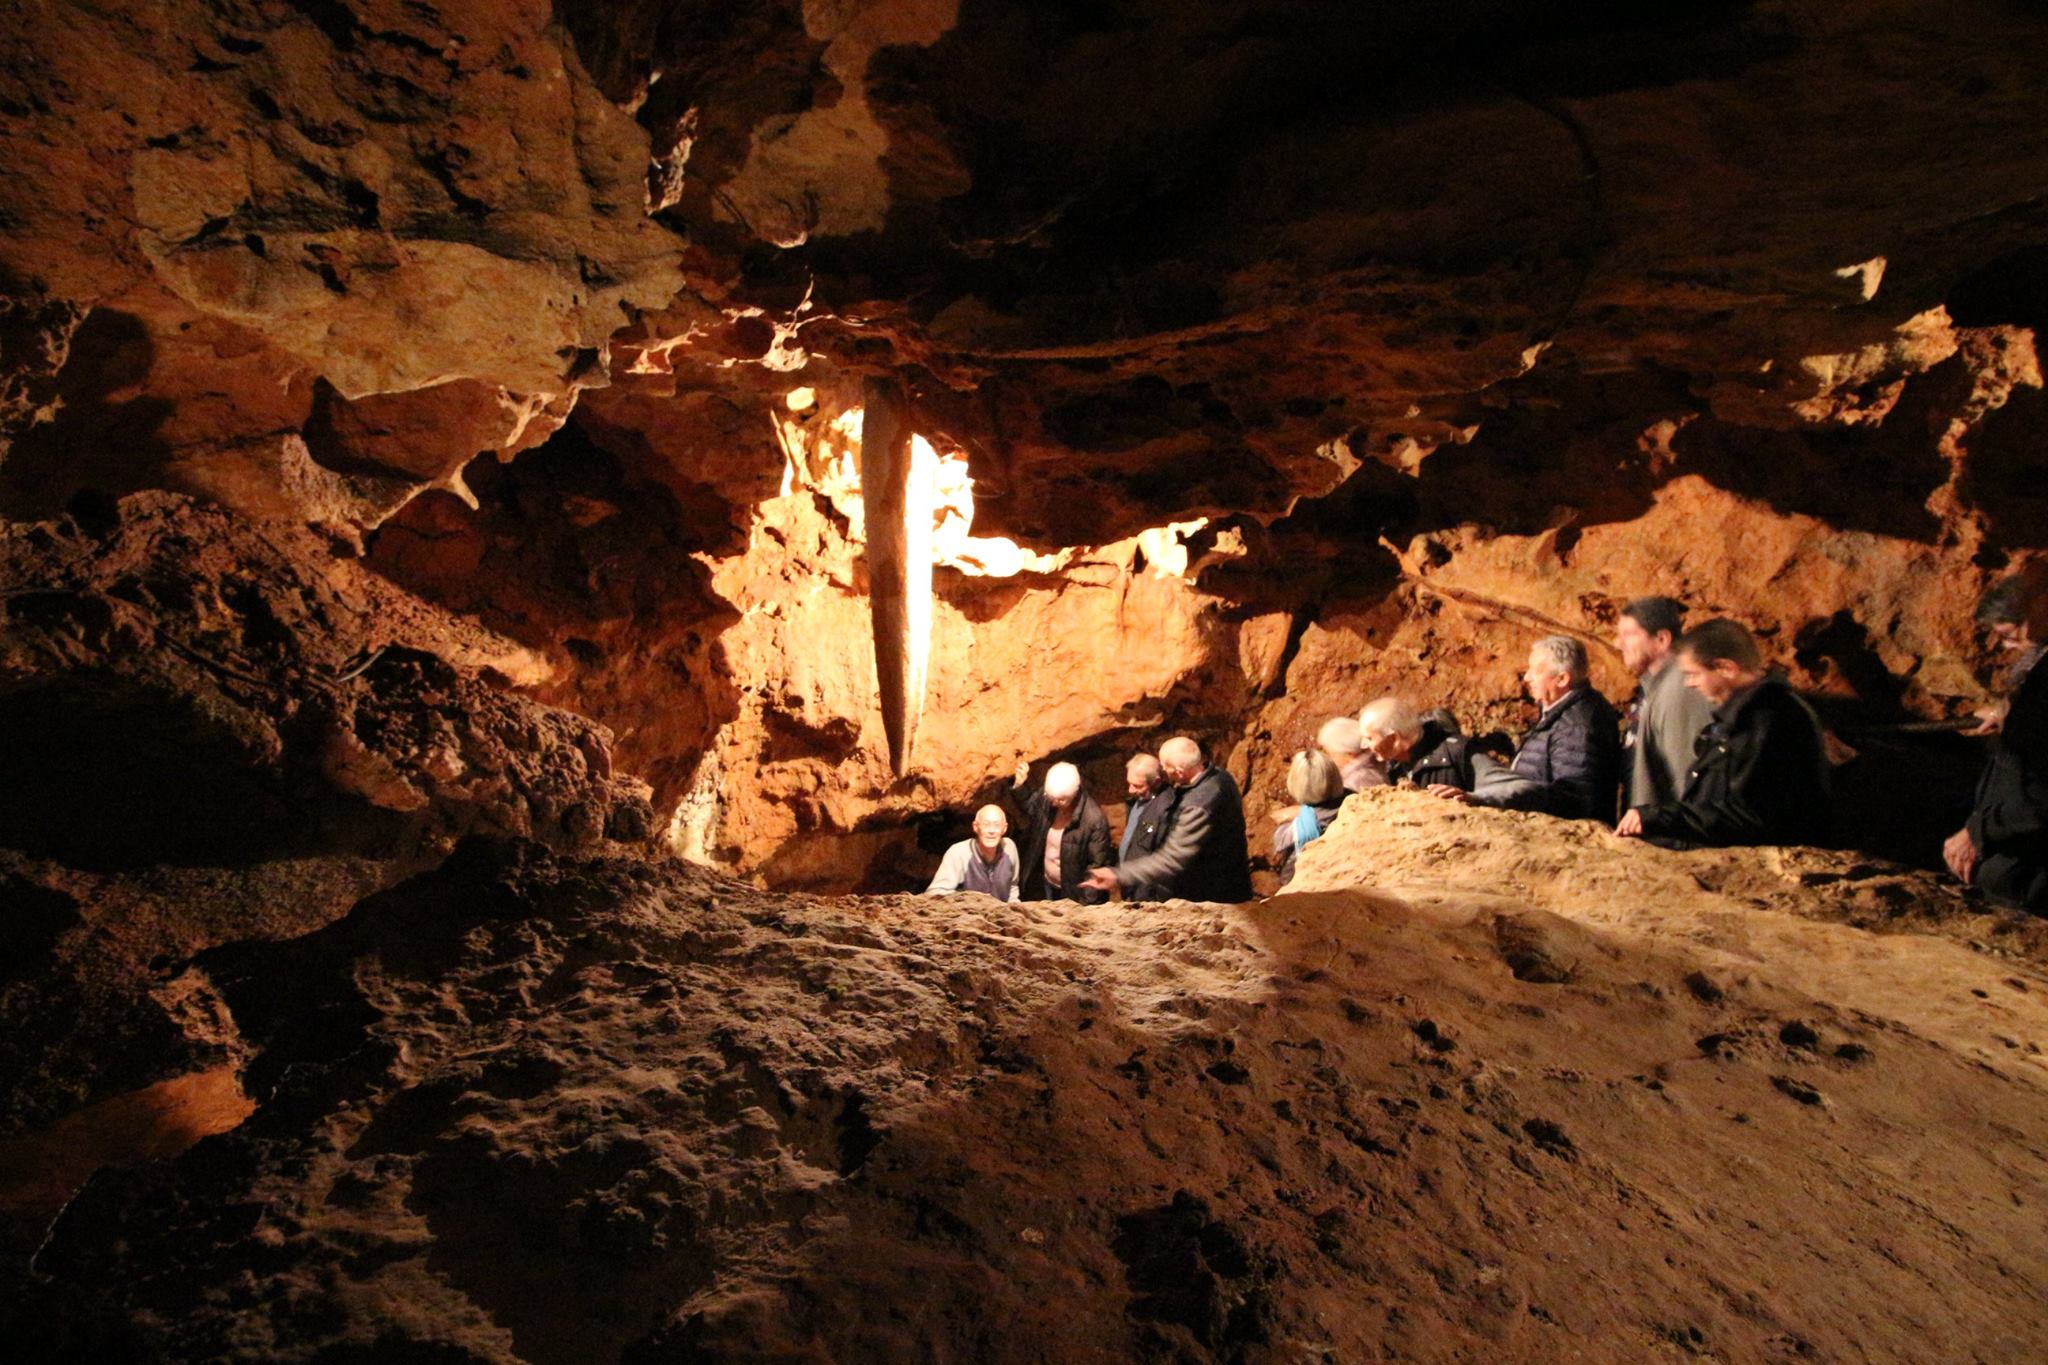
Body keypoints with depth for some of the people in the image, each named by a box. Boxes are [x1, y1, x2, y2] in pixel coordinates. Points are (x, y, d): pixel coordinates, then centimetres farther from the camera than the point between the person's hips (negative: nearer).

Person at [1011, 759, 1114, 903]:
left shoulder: (1094, 819, -29)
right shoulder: (1046, 797, -14)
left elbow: (1097, 865, -21)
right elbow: (1027, 806, 10)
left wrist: (1087, 902, -21)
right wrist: (1019, 786, -9)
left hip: (1072, 893, -5)